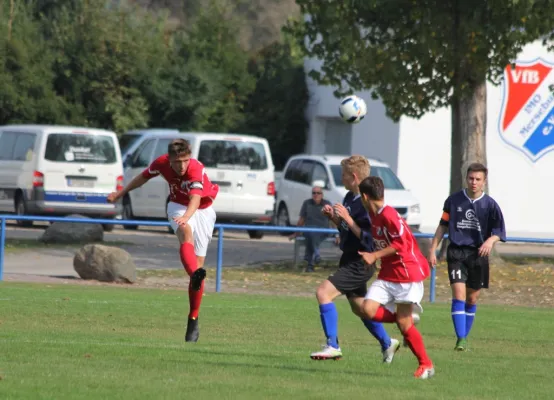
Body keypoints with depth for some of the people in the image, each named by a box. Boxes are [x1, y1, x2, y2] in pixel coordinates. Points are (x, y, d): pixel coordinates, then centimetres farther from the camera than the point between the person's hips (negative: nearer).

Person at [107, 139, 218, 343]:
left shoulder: (196, 169, -31)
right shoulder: (161, 163, -15)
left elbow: (196, 198, -47)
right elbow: (143, 177, 8)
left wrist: (186, 217, -67)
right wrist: (121, 193, 20)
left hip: (201, 210, -2)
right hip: (178, 206, 2)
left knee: (198, 264, -7)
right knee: (186, 233, -36)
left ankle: (193, 321, 6)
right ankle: (195, 274, -65)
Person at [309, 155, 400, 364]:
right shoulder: (349, 198, 8)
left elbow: (368, 239, -25)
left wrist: (347, 218, -28)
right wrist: (333, 217, 2)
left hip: (359, 264, -10)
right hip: (350, 261, 10)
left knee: (323, 292, -19)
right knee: (358, 307, 22)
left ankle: (332, 346, -17)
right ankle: (387, 343, 39)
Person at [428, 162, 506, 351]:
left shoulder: (490, 205, -1)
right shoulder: (454, 200, 2)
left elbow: (499, 231, 1)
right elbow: (443, 226, 11)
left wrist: (491, 240, -21)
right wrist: (433, 249, 8)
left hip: (478, 254, 1)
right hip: (456, 252, -1)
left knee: (472, 298, 8)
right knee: (459, 294, -15)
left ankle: (464, 337, 22)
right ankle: (460, 338, -19)